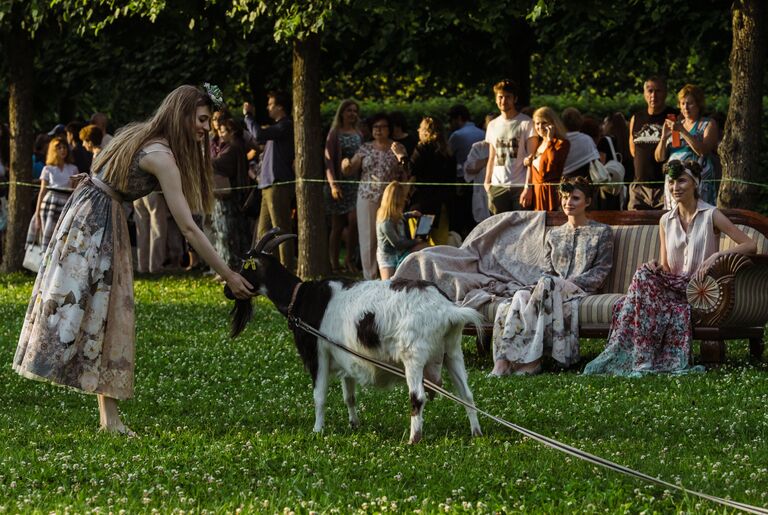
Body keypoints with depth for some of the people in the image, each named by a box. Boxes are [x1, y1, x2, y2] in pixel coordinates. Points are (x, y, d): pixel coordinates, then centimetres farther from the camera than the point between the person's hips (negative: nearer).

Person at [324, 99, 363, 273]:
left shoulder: (358, 135, 13)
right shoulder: (334, 134, 0)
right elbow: (328, 160, -6)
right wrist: (333, 184, -17)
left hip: (356, 184, 3)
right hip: (339, 184, -3)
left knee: (354, 220, -15)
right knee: (337, 226, 0)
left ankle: (349, 259, -1)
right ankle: (334, 264, 6)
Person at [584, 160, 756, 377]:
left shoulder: (711, 215, -1)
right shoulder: (666, 221, 14)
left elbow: (750, 246, -7)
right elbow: (666, 268, 14)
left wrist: (717, 255, -21)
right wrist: (656, 268, -11)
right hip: (675, 287, 5)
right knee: (646, 275, -27)